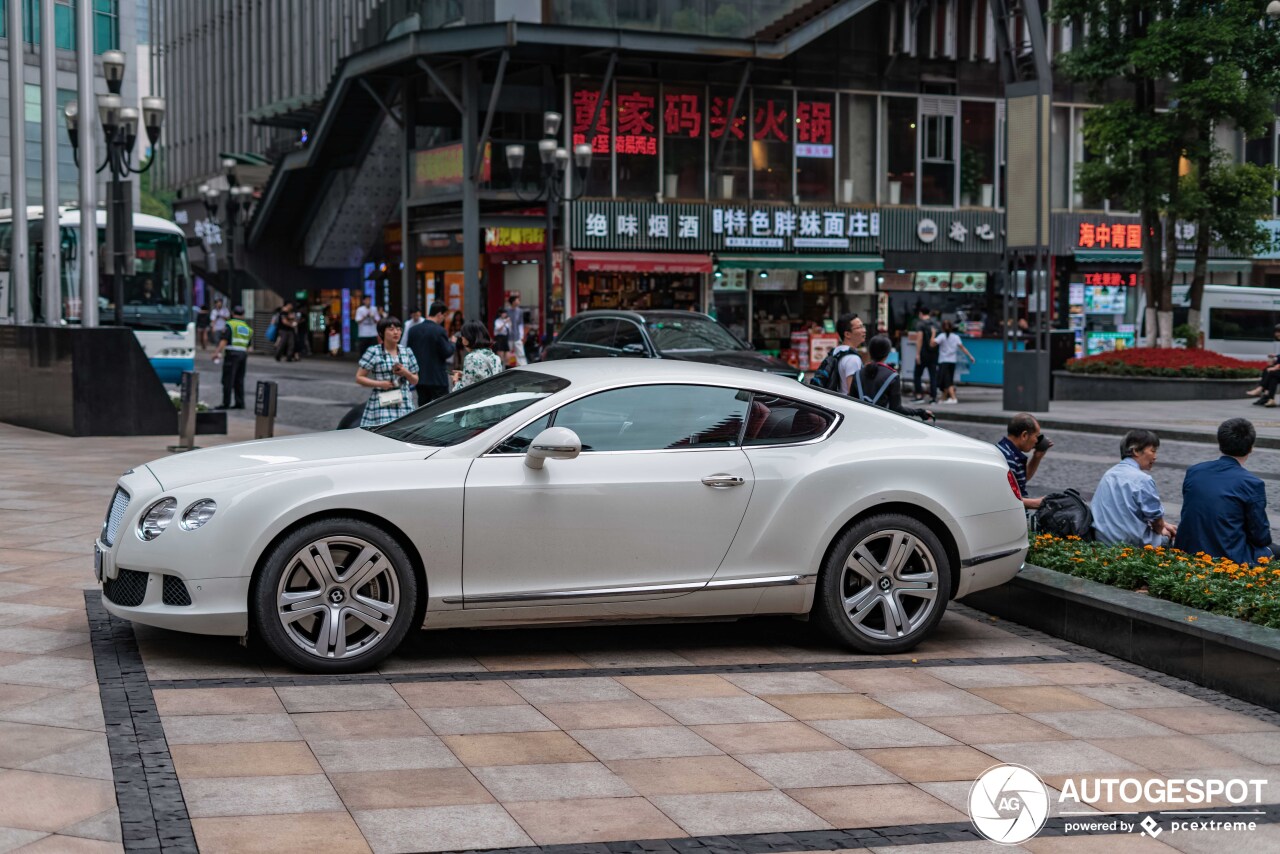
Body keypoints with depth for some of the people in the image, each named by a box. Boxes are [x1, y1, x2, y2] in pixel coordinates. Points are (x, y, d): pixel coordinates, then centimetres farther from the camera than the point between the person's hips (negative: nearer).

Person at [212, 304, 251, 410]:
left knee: (228, 380, -6)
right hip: (243, 354, 6)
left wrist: (218, 353, -17)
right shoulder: (248, 328, 17)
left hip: (232, 353, -6)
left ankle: (226, 403, -9)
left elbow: (224, 340, -14)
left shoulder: (229, 324, -3)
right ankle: (240, 403, 11)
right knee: (239, 380, 12)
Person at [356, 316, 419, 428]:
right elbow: (359, 378, 0)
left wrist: (406, 373, -3)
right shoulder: (373, 352, 0)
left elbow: (415, 381, 19)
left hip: (404, 406, 4)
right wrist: (379, 383, -12)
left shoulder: (407, 352, 13)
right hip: (382, 405, -4)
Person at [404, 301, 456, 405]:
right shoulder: (439, 331, -14)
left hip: (419, 378, 6)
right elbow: (447, 353, -13)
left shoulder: (413, 330, 4)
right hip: (437, 379, -6)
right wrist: (452, 343, 5)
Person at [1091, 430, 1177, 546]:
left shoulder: (1109, 474, 12)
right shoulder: (1143, 480, -14)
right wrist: (1160, 530, 17)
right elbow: (1156, 516, -7)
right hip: (1131, 541, -8)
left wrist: (1162, 525, 19)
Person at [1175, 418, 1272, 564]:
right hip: (1228, 557, -6)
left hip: (1189, 552, 6)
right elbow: (1261, 537, -5)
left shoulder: (1193, 472, 2)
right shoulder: (1252, 483, -12)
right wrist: (1264, 534, 19)